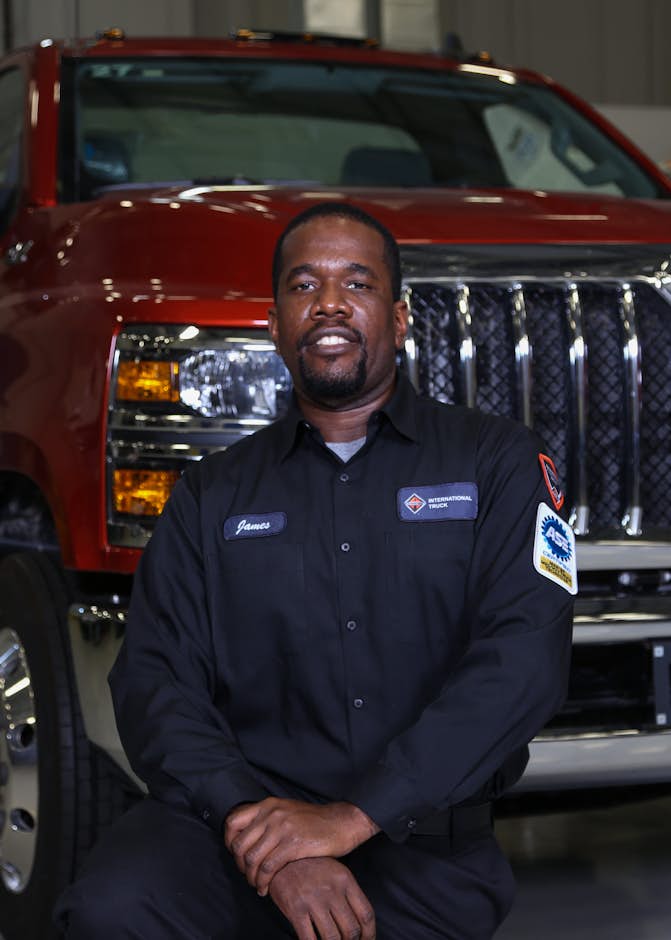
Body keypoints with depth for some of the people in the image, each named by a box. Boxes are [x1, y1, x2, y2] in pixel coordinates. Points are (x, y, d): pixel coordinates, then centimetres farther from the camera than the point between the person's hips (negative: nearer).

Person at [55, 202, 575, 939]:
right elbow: (153, 682, 4)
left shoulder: (497, 463, 7)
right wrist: (249, 819, -16)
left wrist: (354, 815, -17)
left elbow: (525, 658, -8)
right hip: (244, 807, 1)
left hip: (419, 838, -1)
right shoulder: (212, 496, 15)